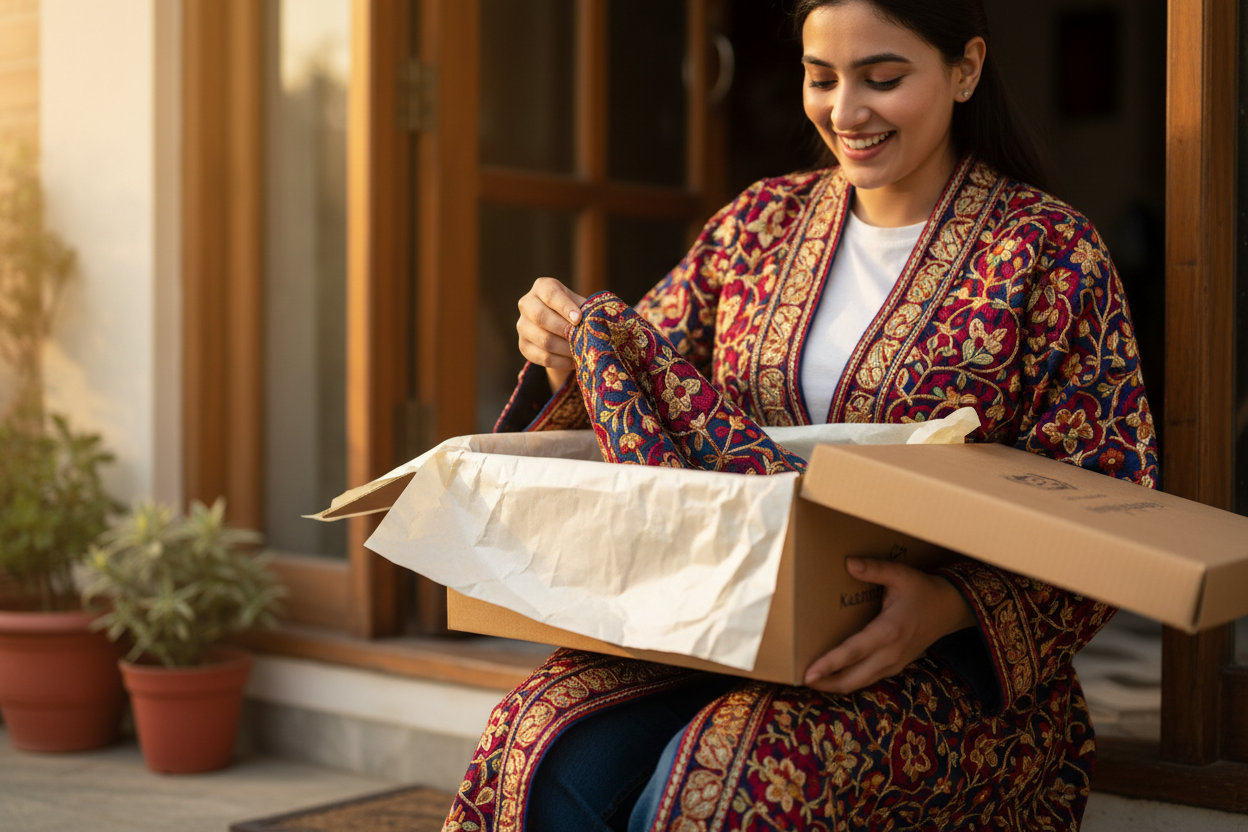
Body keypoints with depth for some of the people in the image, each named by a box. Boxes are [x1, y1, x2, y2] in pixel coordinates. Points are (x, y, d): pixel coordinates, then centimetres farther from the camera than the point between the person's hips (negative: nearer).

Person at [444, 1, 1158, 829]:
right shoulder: (764, 220, 11)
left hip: (948, 665, -3)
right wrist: (573, 355, -6)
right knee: (559, 760, -27)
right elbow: (647, 368, 19)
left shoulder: (1045, 253, -2)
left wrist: (952, 606, -24)